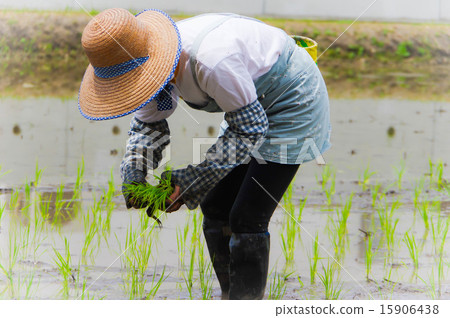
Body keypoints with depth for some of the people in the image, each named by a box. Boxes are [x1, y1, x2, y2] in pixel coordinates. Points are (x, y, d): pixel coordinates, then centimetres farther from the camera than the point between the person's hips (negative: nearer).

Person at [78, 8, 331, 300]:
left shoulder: (211, 60, -39)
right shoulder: (153, 59, -12)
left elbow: (249, 129, -26)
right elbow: (148, 124, 5)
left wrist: (191, 183, -24)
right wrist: (133, 178, -13)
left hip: (294, 100, -9)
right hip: (254, 105, 9)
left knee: (247, 218, -12)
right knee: (215, 208, 10)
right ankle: (230, 299, 24)